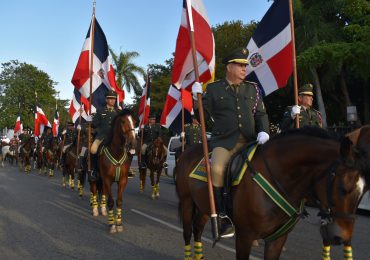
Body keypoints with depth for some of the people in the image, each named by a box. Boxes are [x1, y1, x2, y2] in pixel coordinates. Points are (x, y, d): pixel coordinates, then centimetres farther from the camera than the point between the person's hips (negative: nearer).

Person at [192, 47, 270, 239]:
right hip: (224, 141, -3)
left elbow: (261, 114, 15)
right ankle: (222, 216, -18)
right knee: (217, 169, -30)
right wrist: (197, 98, -8)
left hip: (250, 141, 4)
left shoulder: (253, 89, 17)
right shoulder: (214, 89, 9)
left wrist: (263, 131, -3)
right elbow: (203, 113, 9)